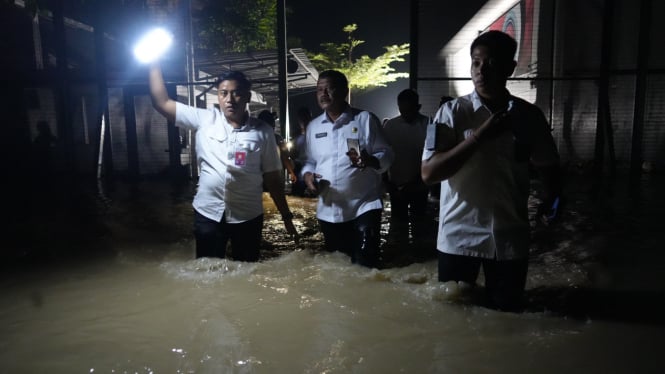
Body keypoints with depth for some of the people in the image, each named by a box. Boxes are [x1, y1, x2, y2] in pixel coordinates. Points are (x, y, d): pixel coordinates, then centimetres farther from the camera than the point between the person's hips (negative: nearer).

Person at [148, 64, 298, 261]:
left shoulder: (262, 132, -3)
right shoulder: (204, 119, 0)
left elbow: (272, 178, 1)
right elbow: (162, 103, 2)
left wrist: (287, 217, 3)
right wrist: (155, 64, -2)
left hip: (248, 217, 0)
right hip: (207, 214, 1)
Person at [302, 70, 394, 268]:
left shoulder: (365, 119, -4)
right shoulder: (313, 126, 10)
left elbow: (386, 155, -5)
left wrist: (370, 160, -27)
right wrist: (307, 174, -4)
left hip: (364, 206, -5)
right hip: (329, 211, 5)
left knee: (364, 267, -10)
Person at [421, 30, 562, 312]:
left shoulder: (529, 115, 2)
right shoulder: (452, 113, -5)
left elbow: (547, 166, 14)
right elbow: (428, 173, -13)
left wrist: (551, 200, -3)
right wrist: (479, 136, -18)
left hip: (509, 239, 2)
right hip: (458, 238, -2)